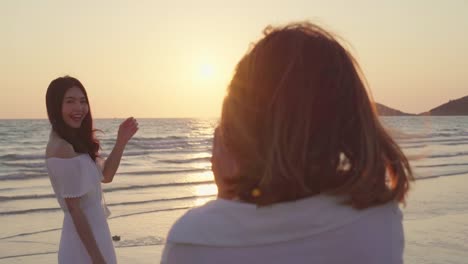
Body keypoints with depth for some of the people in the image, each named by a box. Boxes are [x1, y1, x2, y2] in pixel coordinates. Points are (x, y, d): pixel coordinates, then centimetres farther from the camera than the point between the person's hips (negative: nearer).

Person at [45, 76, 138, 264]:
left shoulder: (75, 142, 6)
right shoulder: (63, 149, -22)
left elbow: (105, 176, 12)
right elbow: (74, 209, -21)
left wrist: (121, 142, -1)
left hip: (92, 230, 9)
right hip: (85, 244, -9)